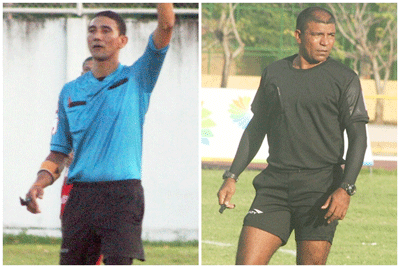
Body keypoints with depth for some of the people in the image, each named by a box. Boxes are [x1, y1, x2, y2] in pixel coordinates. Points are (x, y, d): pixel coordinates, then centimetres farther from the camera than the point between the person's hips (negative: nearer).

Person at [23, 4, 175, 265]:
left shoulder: (135, 80, 6)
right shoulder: (70, 92, 15)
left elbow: (166, 27, -7)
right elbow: (59, 153, 16)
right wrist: (40, 183, -1)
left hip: (122, 194, -4)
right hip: (80, 193, 4)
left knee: (119, 262, -13)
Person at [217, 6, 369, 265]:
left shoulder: (345, 79, 1)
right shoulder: (274, 73, 12)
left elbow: (358, 137, -2)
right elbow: (256, 128, 21)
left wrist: (346, 188, -15)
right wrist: (232, 177, 14)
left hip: (321, 186, -3)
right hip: (275, 183, 3)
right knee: (246, 264, -10)